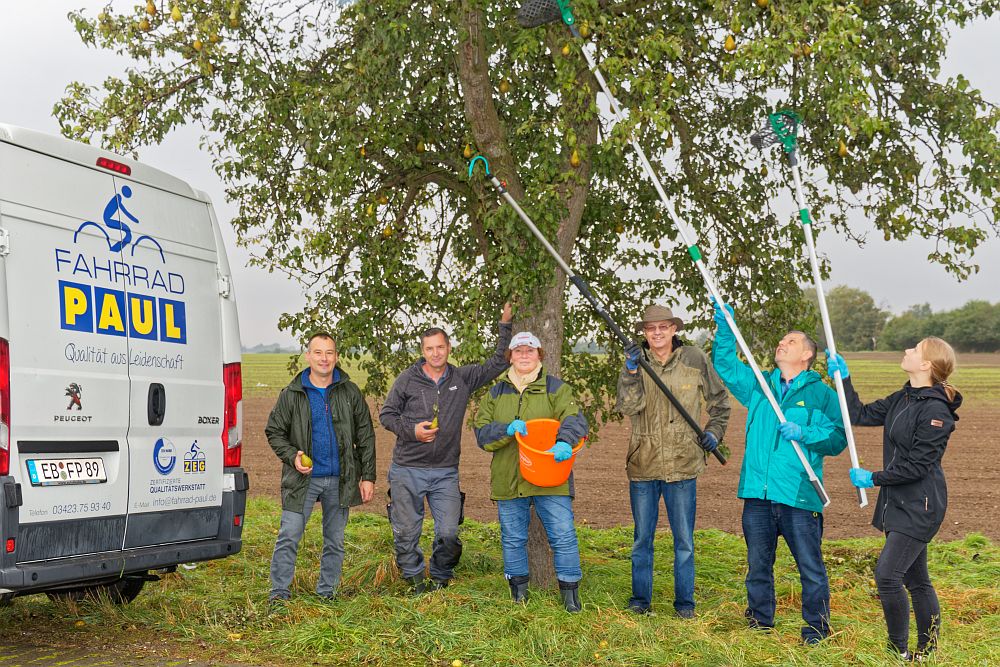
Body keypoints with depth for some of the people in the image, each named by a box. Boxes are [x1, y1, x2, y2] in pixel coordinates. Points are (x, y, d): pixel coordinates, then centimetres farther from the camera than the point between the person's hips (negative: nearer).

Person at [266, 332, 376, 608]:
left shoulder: (350, 393, 2)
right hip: (303, 478, -1)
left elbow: (365, 437, 5)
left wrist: (368, 477, 0)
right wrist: (292, 457, -11)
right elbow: (274, 432, 6)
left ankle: (327, 592, 22)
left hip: (340, 479, 2)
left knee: (335, 540, 10)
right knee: (288, 537, -5)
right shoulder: (292, 394, -1)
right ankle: (279, 593, 4)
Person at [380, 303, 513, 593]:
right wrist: (412, 430, -10)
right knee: (406, 533, 5)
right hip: (407, 470, -1)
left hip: (445, 472, 1)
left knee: (449, 533, -2)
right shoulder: (407, 379, -1)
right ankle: (415, 580, 26)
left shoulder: (462, 378, 4)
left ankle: (440, 579, 21)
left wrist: (505, 326, 4)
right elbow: (386, 414, 6)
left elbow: (498, 363, 9)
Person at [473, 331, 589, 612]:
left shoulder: (556, 388, 5)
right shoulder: (496, 393, 13)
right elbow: (481, 432, 5)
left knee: (563, 535, -5)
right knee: (513, 538, 9)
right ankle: (519, 592, 23)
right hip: (508, 480, 3)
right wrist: (507, 429, -16)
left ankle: (570, 592, 6)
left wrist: (564, 441, -33)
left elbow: (575, 418, -11)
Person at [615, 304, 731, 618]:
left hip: (682, 464, 0)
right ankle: (640, 598, 23)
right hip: (642, 464, 1)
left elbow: (720, 400, 14)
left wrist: (714, 431, 2)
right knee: (642, 538, 11)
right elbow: (628, 406, -15)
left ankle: (685, 601, 19)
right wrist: (631, 372, -27)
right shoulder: (636, 361, 0)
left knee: (684, 540, 7)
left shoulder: (695, 359, 0)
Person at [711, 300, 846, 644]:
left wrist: (803, 433, -18)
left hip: (800, 497, -4)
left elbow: (838, 438, -5)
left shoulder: (822, 394, 1)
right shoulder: (758, 385, 15)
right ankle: (760, 621, 27)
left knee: (810, 567, 1)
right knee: (758, 564, 13)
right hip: (757, 492, 4)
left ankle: (816, 626, 14)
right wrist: (725, 328, 8)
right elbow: (725, 364, 20)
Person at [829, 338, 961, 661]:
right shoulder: (903, 398, 9)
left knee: (887, 575, -12)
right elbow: (862, 415, 16)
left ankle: (899, 649, 1)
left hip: (919, 507, -9)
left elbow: (917, 465, -19)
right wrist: (843, 378, 10)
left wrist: (874, 478, -11)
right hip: (898, 502, 9)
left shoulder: (936, 410, -19)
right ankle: (927, 650, 23)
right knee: (916, 579, 14)